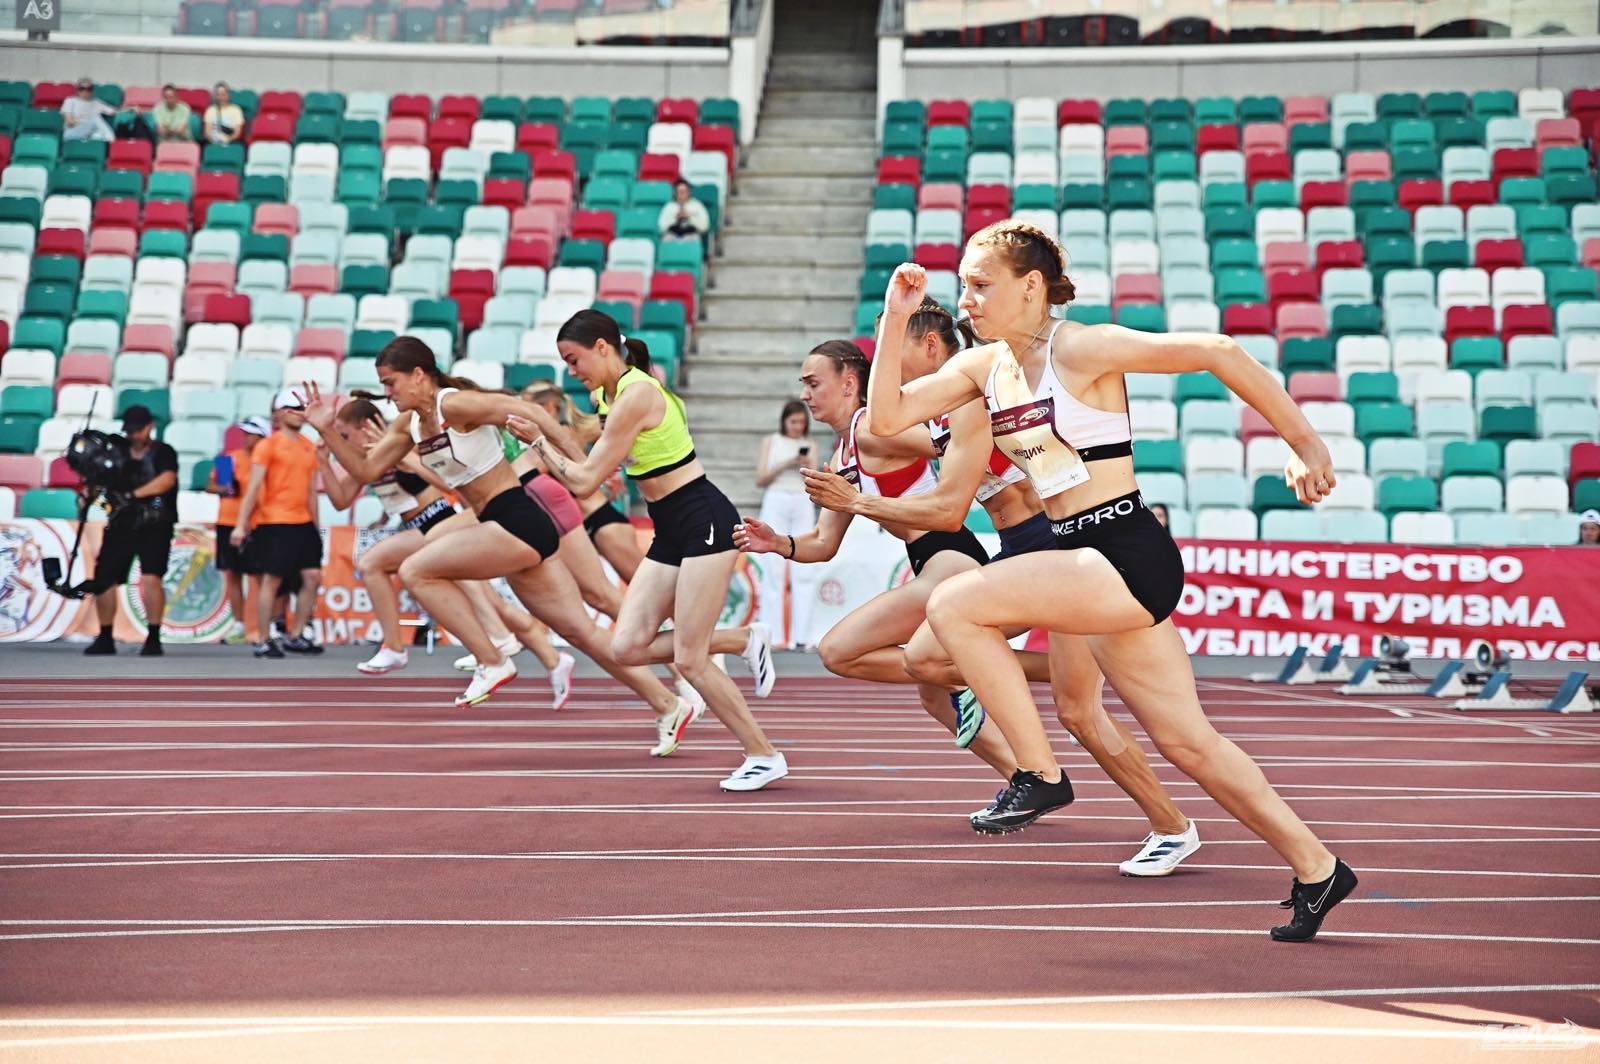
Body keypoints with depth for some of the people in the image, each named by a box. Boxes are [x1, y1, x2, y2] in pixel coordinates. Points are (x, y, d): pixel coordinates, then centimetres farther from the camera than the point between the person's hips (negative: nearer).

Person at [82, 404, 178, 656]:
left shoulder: (163, 453, -2)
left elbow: (167, 479, -20)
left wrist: (133, 495, -28)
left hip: (154, 525, -5)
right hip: (121, 525, 5)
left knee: (151, 577, -21)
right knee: (103, 578, 3)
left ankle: (153, 638, -16)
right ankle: (105, 639, 18)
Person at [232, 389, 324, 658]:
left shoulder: (309, 447, 14)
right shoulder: (269, 444, -4)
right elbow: (254, 487, -8)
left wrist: (315, 526, 19)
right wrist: (241, 525, -13)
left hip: (303, 524, 6)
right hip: (274, 522, -6)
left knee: (313, 577, 2)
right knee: (271, 580, -4)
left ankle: (295, 637, 13)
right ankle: (264, 642, 3)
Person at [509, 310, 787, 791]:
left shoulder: (635, 395, -20)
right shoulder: (608, 396, 10)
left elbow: (585, 482, -18)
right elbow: (592, 469, 12)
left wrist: (538, 441, -6)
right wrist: (550, 431, 6)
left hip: (705, 521, -9)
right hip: (672, 532, 9)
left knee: (687, 660, -7)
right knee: (629, 646, 0)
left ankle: (765, 756, 6)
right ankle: (743, 640, 16)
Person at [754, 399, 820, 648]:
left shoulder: (808, 445, 15)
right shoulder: (771, 442, 10)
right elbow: (760, 479, 3)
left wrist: (808, 467, -8)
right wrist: (785, 464, -9)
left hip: (803, 503, 2)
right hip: (776, 501, -2)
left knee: (804, 570, -5)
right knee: (774, 568, -6)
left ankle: (801, 635, -5)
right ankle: (772, 634, -6)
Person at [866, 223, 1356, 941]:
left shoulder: (1081, 350, -12)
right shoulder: (983, 366, 10)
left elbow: (1217, 352, -12)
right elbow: (886, 418, 6)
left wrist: (1304, 443, -10)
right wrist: (894, 319, -2)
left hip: (1128, 555, -9)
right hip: (1087, 563, 9)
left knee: (953, 605, -18)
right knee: (1187, 742, 12)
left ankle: (1040, 775, -8)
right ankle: (1317, 870, 22)